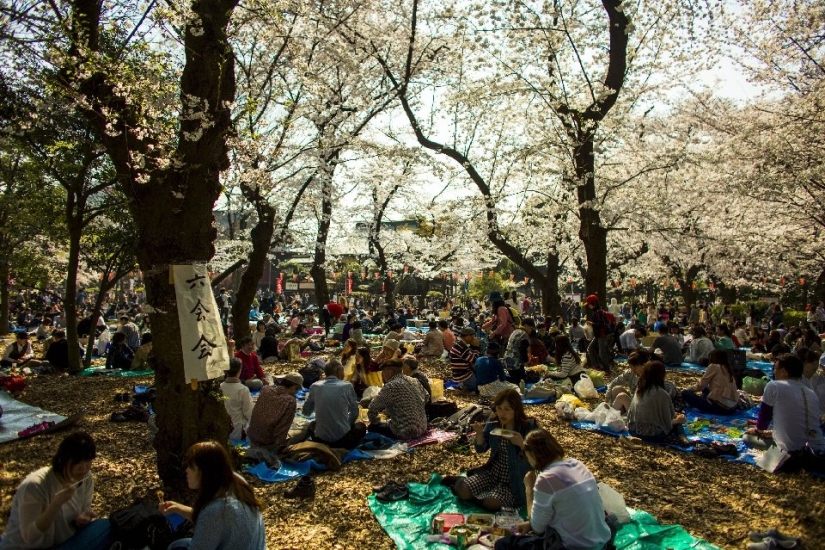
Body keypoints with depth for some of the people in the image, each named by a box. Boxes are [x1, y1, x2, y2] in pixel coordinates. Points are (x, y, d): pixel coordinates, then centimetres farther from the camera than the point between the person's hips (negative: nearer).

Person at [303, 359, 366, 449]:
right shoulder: (347, 386, -6)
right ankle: (342, 448, 7)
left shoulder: (315, 386, -1)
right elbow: (354, 412, 3)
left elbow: (305, 412, 10)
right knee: (361, 426, 29)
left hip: (321, 439, 2)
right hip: (343, 439, -2)